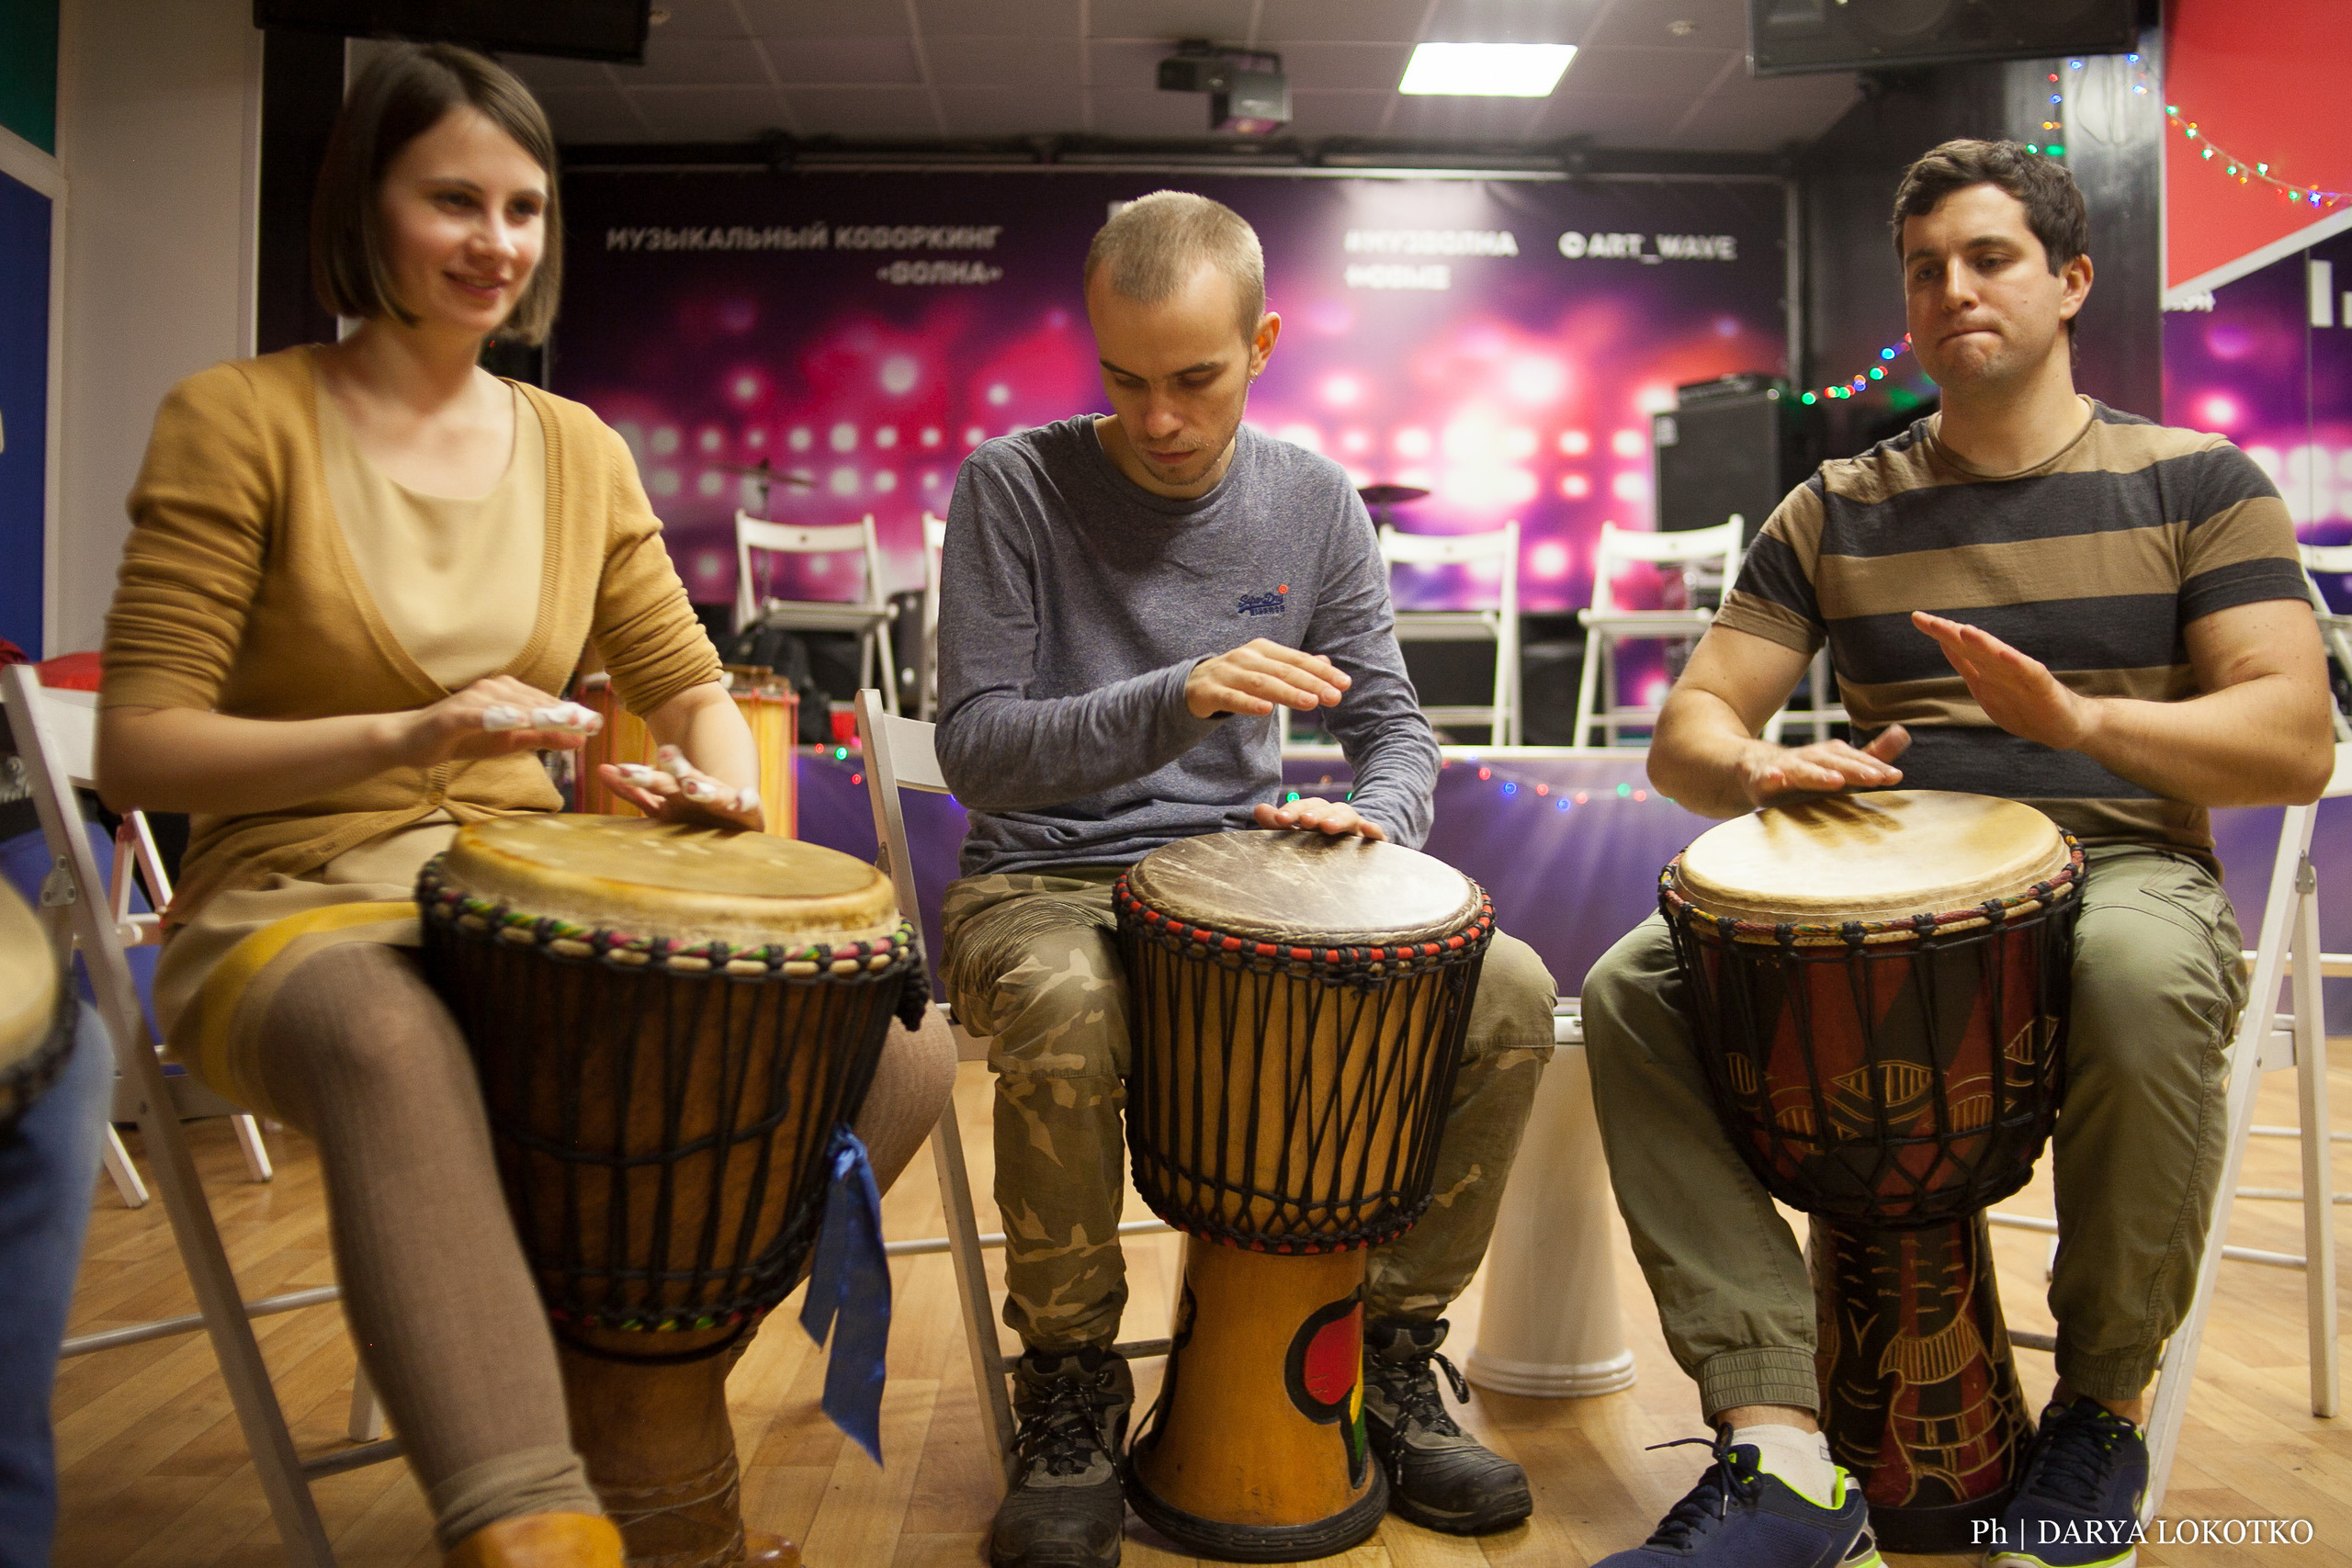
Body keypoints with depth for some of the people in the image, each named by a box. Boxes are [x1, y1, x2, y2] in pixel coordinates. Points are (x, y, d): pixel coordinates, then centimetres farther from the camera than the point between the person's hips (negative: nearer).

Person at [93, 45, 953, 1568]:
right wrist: (406, 734, -23)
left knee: (901, 1055, -15)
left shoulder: (581, 449, 10)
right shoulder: (237, 419, -2)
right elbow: (137, 748, -7)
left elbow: (692, 686, 14)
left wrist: (722, 775, -11)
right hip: (295, 911, -4)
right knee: (392, 1043, -43)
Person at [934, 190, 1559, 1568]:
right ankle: (1073, 1391, -9)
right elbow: (976, 749, -12)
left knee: (1513, 993, -16)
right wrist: (1178, 699, -27)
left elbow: (1394, 725, 8)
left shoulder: (1315, 501, 4)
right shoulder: (1015, 486, -7)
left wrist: (1375, 816, -16)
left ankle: (1394, 1354, 5)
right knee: (1067, 1014, -38)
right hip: (1047, 884, -3)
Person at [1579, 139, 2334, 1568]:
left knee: (2141, 976, -38)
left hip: (2118, 866, -2)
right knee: (1631, 989, -23)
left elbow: (2295, 745, -4)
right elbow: (1687, 730, 6)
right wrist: (1761, 768, -18)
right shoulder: (1839, 512, 13)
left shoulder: (2196, 484, 7)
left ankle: (2107, 1401, -10)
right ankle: (1784, 1453, -25)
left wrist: (2075, 718, -23)